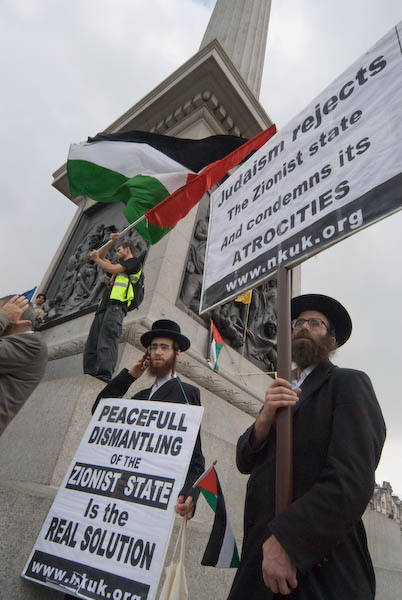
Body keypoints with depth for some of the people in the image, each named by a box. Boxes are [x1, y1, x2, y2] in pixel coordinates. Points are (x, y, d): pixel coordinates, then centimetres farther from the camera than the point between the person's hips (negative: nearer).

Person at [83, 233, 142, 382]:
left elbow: (112, 269, -3)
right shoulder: (121, 266, 34)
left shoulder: (135, 262, 8)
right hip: (105, 305, 9)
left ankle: (104, 375, -29)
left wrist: (96, 259, 13)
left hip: (117, 306, -9)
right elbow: (101, 257, 43)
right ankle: (89, 373, -4)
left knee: (107, 341, -22)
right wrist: (111, 241, 32)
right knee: (92, 341, -1)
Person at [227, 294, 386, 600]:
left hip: (318, 562, -5)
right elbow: (245, 462, 5)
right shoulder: (281, 394, 15)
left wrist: (285, 540, -22)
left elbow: (353, 480, -18)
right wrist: (265, 419, -15)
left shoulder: (349, 383, -5)